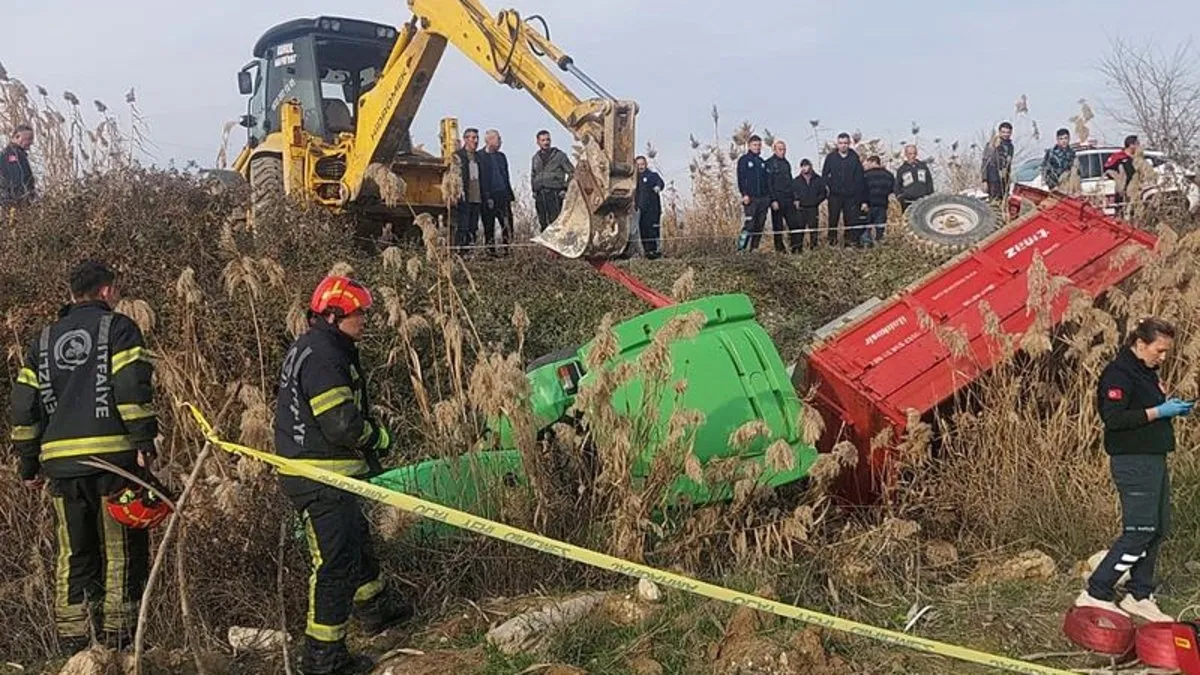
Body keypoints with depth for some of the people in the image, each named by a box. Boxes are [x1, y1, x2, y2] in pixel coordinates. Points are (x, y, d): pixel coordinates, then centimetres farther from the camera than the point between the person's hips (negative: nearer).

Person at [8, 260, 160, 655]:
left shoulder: (45, 338, 18)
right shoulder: (118, 328, 1)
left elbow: (23, 407, 16)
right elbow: (132, 389, -13)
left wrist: (29, 465, 20)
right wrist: (145, 442, -12)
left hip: (61, 461, 5)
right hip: (113, 456, -5)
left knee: (73, 556, 12)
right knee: (122, 552, 2)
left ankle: (73, 647, 15)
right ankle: (119, 643, 3)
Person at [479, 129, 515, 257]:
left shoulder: (501, 156, 17)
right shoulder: (481, 157, -5)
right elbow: (482, 179, -9)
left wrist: (510, 195, 16)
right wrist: (487, 197, -15)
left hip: (503, 195, 6)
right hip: (489, 196, -5)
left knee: (507, 222, -1)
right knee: (489, 224, 1)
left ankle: (507, 248, 4)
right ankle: (490, 250, 6)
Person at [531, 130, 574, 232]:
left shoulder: (559, 155, 1)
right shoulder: (536, 157, 15)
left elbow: (572, 172, 2)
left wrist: (565, 188, -6)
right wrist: (534, 191, 16)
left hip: (555, 194, -5)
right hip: (540, 195, 5)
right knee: (542, 223, 7)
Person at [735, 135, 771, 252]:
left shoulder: (762, 162, 20)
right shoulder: (744, 160, 3)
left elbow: (767, 181, 21)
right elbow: (741, 178, -5)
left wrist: (769, 197, 13)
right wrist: (744, 194, -16)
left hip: (763, 198, 6)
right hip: (750, 198, -6)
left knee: (760, 226, 4)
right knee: (749, 224, -15)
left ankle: (754, 249, 8)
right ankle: (741, 248, -14)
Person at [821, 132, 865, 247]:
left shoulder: (855, 158, 4)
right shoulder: (831, 157, 4)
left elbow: (859, 177, 5)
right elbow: (824, 174, 10)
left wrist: (859, 196, -1)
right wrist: (826, 185, -6)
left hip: (850, 195, 0)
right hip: (835, 195, 0)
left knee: (850, 219, 3)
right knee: (833, 219, 0)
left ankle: (849, 240, 11)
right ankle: (832, 239, 10)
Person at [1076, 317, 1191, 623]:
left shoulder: (1147, 373, 17)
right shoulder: (1118, 373, -14)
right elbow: (1113, 418, -23)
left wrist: (1172, 406, 8)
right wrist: (1159, 411, -21)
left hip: (1154, 459, 10)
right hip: (1133, 462, -10)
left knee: (1157, 530, 11)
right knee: (1139, 532, -9)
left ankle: (1139, 596, 20)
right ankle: (1095, 594, -3)